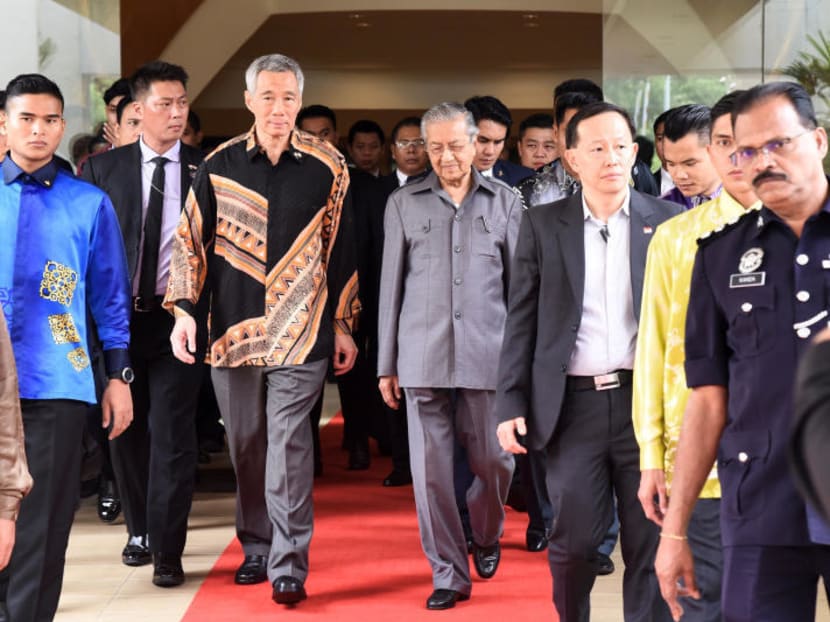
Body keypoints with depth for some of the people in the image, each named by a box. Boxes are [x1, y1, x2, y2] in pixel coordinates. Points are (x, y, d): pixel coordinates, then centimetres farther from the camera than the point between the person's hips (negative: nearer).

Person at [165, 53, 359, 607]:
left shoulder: (327, 166, 1)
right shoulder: (219, 165, 4)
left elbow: (341, 247, 6)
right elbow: (191, 240, 8)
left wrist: (343, 323, 7)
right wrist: (184, 308, -3)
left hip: (301, 332, -2)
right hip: (233, 330, 3)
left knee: (288, 445, -10)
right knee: (246, 447, 11)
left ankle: (289, 567, -6)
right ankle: (257, 549, 25)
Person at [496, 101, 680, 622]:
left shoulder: (668, 222, 5)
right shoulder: (543, 225, 6)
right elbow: (522, 320, 5)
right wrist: (511, 404, -1)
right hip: (574, 404, 0)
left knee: (651, 543, 4)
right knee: (575, 540, 5)